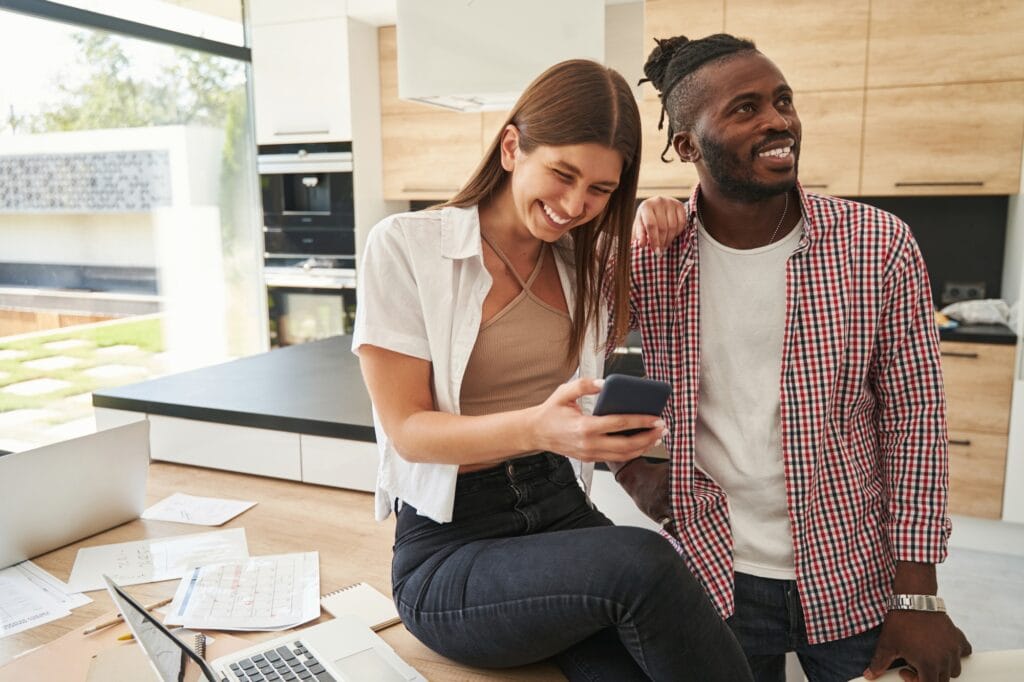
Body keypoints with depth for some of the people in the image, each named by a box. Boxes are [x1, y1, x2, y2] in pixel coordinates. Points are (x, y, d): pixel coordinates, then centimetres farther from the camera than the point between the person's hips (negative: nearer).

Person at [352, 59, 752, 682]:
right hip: (449, 545, -4)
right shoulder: (405, 246, -8)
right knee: (643, 566, -30)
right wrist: (536, 428, -30)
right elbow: (407, 430, -11)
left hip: (563, 511, 4)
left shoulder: (586, 257, 7)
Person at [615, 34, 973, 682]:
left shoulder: (880, 246, -10)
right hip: (713, 577, 0)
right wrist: (628, 465, -6)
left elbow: (914, 419, -6)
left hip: (858, 584, 0)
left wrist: (917, 597, -7)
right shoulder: (645, 254, -9)